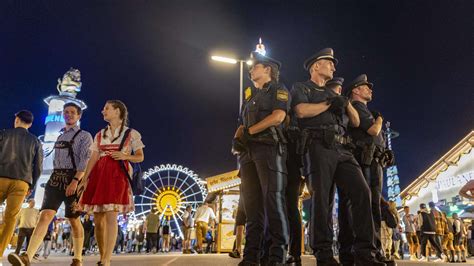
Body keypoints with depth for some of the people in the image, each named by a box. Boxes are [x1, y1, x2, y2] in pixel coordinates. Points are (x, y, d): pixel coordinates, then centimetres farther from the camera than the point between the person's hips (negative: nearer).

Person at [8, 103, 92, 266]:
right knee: (45, 215, -12)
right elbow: (56, 160, 22)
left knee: (74, 220, 2)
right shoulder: (60, 136, 20)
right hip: (55, 178, 5)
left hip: (73, 179, -5)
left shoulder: (84, 136, 0)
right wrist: (55, 178, 15)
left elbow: (85, 161, -11)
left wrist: (75, 181, -22)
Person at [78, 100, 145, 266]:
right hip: (99, 173, 5)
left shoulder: (131, 134, 5)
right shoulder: (100, 135, 17)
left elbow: (140, 157, 7)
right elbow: (93, 159, 11)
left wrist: (124, 156, -12)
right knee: (98, 219, 5)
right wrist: (84, 179, 0)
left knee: (111, 217, -15)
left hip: (118, 175, -5)